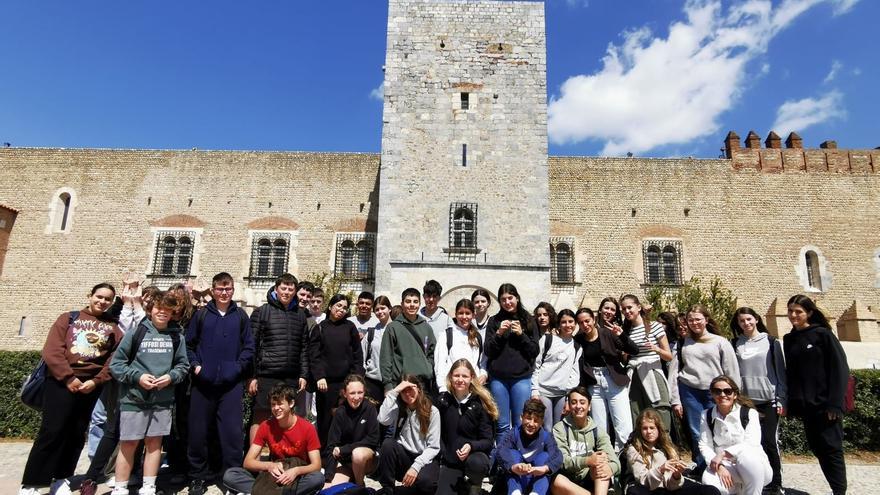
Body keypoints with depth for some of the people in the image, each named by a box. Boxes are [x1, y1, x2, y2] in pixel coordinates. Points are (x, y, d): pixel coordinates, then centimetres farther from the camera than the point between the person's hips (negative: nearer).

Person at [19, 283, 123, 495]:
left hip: (91, 386, 2)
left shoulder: (113, 326, 9)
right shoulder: (69, 318, 6)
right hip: (61, 382, -2)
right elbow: (52, 350, -5)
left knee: (76, 434, 8)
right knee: (52, 431, -4)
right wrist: (68, 377, -13)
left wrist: (96, 381, -10)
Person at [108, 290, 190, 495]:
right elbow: (116, 364, -2)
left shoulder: (176, 337, 3)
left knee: (154, 442, 10)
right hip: (133, 399, -2)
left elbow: (183, 365, 9)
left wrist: (170, 377, -10)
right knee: (128, 444, 5)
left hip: (162, 400, 2)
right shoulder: (135, 333, -4)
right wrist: (137, 377, -14)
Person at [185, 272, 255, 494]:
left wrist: (238, 367, -8)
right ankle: (198, 476, 26)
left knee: (232, 432, 0)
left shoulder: (241, 316, 4)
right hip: (203, 383, 1)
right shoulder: (201, 314, 5)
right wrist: (195, 365, -6)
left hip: (231, 383, -1)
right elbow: (188, 344, 7)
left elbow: (249, 347, 4)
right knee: (198, 431, 9)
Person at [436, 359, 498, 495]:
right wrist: (443, 455, -6)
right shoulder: (443, 400, -1)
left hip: (476, 455, -2)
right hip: (450, 460, 2)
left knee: (475, 463, -35)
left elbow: (488, 441, -7)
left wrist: (471, 446, -25)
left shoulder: (479, 403, -8)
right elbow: (438, 432, 7)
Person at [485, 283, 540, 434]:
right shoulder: (494, 321, 7)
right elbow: (488, 352, 3)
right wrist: (499, 333, -11)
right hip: (498, 378, 0)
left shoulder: (528, 320, 8)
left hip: (522, 377, 0)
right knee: (502, 424, 4)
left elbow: (535, 352, 4)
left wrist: (521, 334, -9)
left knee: (521, 424, 2)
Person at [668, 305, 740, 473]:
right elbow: (673, 371, 8)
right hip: (689, 391, 1)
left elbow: (732, 372, 5)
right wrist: (675, 400, 4)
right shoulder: (684, 343, 10)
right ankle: (702, 469, 14)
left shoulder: (720, 342, 6)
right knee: (696, 434, 1)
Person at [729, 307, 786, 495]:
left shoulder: (771, 342, 2)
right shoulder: (735, 344, 7)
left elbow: (780, 371, 1)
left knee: (769, 442, 0)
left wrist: (781, 399, -5)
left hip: (768, 400, -2)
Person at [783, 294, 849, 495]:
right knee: (817, 448, 10)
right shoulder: (789, 339, 10)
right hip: (805, 405, 5)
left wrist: (835, 403, -14)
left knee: (831, 448, -2)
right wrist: (790, 402, 8)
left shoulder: (823, 334, -5)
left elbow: (839, 369, -9)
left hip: (824, 403, -5)